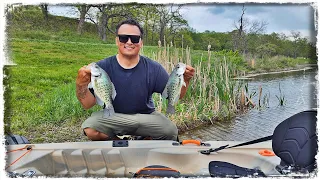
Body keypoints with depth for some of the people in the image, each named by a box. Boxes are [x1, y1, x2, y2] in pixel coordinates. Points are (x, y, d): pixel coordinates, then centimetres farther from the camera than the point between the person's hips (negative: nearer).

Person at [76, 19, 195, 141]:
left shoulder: (153, 68, -9)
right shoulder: (103, 67, -11)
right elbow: (88, 104, -15)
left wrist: (185, 80, -28)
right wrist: (81, 85, -35)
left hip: (146, 117, 1)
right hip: (112, 116, 0)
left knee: (171, 131, -24)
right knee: (90, 129, -29)